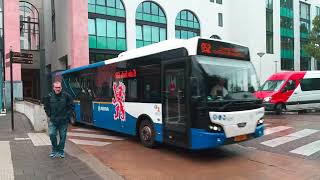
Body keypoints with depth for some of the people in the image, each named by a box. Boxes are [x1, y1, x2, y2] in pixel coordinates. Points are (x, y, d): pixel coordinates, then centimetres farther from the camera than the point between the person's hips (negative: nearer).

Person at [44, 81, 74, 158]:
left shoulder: (66, 96, -5)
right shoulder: (49, 96, -1)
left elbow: (71, 107, 2)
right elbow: (46, 107, 13)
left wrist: (67, 115, -3)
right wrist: (49, 116, 7)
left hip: (63, 121, -1)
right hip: (53, 120, 1)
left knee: (63, 136, 6)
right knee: (52, 134, -6)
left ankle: (61, 151, 23)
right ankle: (55, 149, 16)